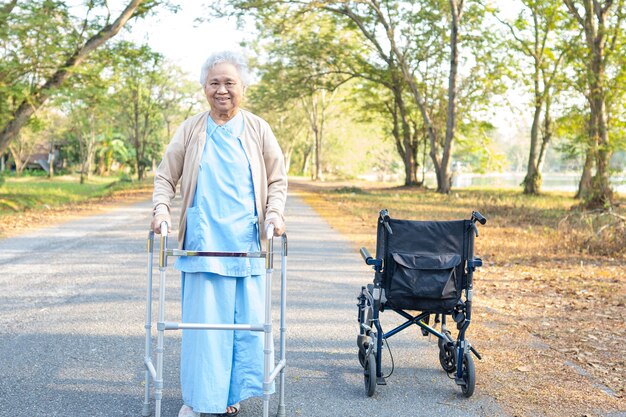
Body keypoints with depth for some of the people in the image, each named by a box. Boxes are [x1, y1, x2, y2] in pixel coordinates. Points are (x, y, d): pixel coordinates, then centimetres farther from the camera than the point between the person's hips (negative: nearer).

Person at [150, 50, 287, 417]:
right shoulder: (191, 130, 6)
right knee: (202, 319, -1)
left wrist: (275, 213, -4)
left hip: (247, 242, 1)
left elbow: (278, 179, 11)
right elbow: (166, 176, 10)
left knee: (247, 319, 2)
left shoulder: (258, 129, 7)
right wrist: (162, 209, -7)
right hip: (204, 241, -1)